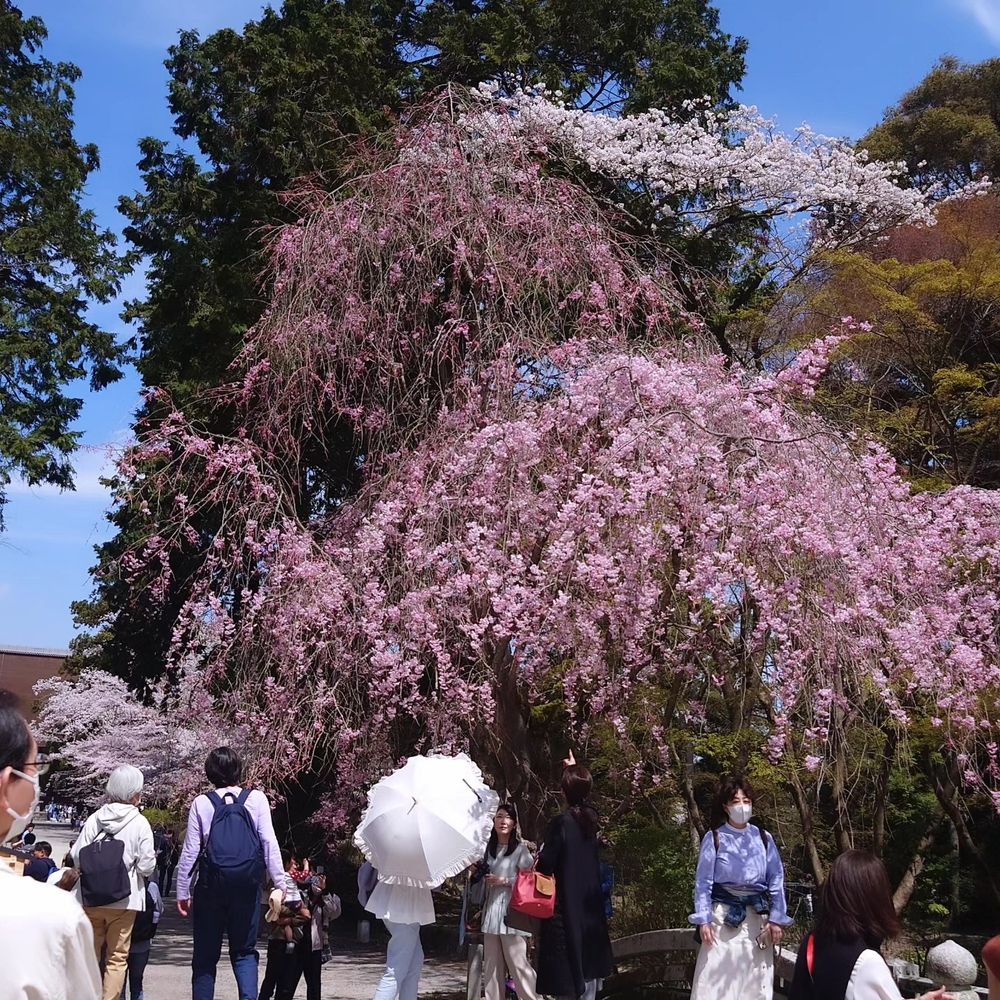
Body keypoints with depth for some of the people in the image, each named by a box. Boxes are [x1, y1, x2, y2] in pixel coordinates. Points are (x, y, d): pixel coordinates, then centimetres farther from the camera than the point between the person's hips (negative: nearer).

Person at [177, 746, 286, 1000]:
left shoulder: (201, 803, 0)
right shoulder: (256, 799, 0)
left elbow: (190, 852, 0)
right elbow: (269, 844, -3)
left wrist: (183, 892, 7)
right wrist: (281, 883, 1)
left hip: (211, 885, 0)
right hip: (247, 885, 0)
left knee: (205, 955, 12)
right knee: (244, 951, 12)